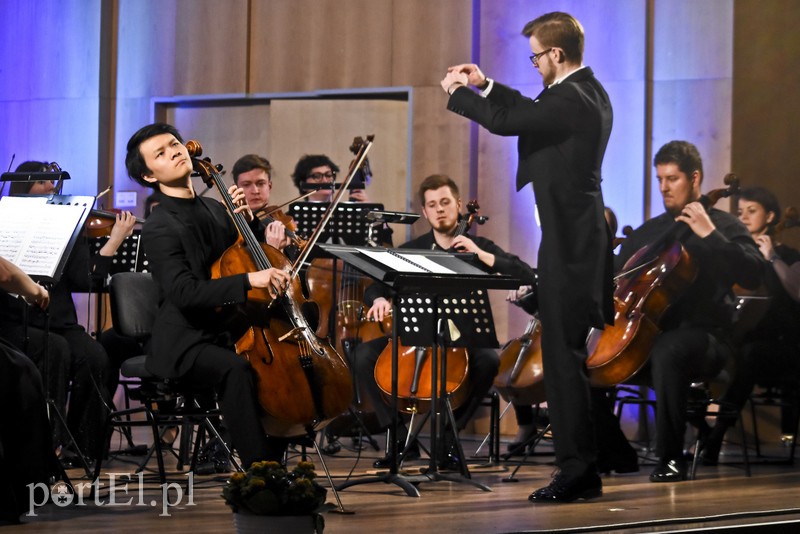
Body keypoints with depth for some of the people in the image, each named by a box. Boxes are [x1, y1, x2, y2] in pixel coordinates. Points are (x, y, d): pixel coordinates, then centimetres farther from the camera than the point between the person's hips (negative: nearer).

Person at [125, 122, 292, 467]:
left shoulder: (215, 210, 12)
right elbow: (185, 293, -25)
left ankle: (275, 460, -7)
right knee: (236, 369, -34)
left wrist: (247, 220, 2)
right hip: (185, 344, -7)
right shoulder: (159, 228, -12)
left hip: (226, 334, 7)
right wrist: (249, 280, -35)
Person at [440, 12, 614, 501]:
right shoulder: (588, 92, 12)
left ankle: (577, 473, -4)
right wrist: (485, 85, 19)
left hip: (569, 245, -11)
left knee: (564, 356, -7)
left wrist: (455, 94, -3)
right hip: (581, 237, 11)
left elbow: (504, 121, -19)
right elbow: (534, 110, 26)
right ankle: (583, 469, 19)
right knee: (568, 356, 14)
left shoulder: (571, 100, -19)